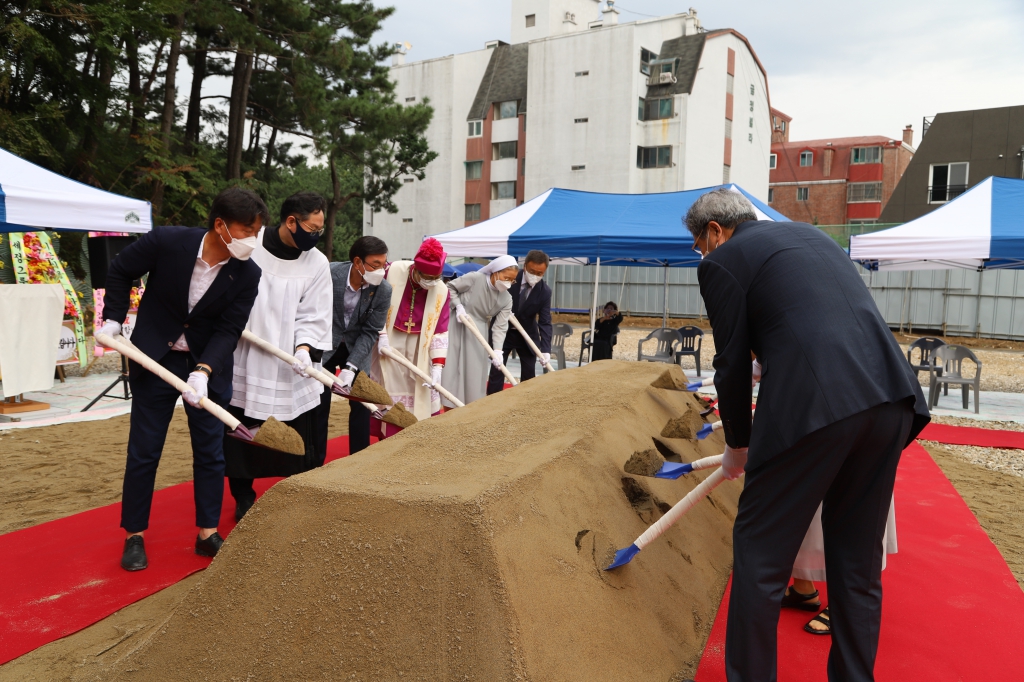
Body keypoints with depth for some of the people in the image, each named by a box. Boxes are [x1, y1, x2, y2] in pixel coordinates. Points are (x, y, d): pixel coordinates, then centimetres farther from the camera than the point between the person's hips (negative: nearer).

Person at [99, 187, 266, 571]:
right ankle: (134, 536, 20)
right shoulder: (166, 242, -18)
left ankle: (208, 533, 19)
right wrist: (113, 319, -6)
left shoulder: (248, 274, -14)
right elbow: (120, 272, -1)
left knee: (210, 452, 5)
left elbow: (228, 330, -14)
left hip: (209, 366, 1)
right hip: (154, 359, -1)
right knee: (144, 450, 6)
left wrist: (203, 371, -26)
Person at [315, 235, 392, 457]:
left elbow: (370, 332, -14)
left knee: (361, 404, 3)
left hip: (357, 349, 2)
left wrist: (351, 367, -21)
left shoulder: (384, 290, -20)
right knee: (318, 404, 3)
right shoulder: (329, 274, -25)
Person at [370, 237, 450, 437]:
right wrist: (381, 335, -11)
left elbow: (440, 331, -9)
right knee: (387, 397, 3)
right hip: (388, 344, -1)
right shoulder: (393, 271, -16)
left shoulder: (441, 291, -12)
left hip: (418, 350, 1)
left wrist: (437, 366, -16)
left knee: (420, 398, 2)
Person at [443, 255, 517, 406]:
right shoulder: (474, 279, -17)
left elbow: (500, 327, -9)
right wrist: (458, 306, -17)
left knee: (474, 371, 5)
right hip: (455, 326, -3)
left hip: (477, 333, 4)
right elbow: (450, 287, -5)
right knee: (451, 368, -3)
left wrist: (497, 351, -22)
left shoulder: (506, 300, -6)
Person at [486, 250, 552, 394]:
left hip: (527, 335, 1)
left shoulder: (545, 291, -17)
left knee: (529, 374, 4)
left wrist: (545, 350, -31)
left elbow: (545, 322, -18)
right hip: (502, 331, -1)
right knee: (497, 370, -2)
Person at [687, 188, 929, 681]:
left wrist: (737, 445, 18)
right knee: (858, 557, 19)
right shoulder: (807, 234, 26)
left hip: (814, 405, -8)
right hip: (890, 397, 8)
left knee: (760, 552, 7)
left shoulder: (722, 262, 5)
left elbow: (732, 364, 3)